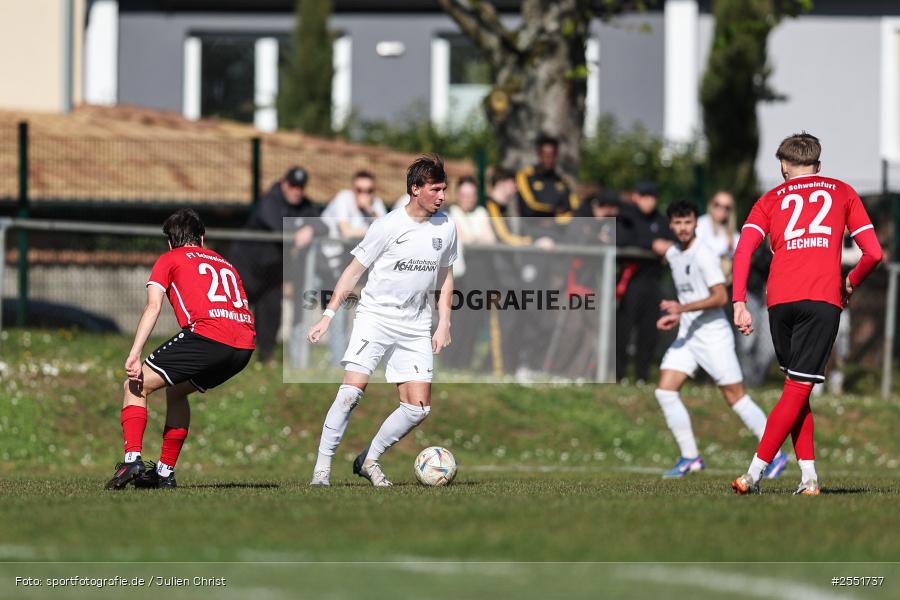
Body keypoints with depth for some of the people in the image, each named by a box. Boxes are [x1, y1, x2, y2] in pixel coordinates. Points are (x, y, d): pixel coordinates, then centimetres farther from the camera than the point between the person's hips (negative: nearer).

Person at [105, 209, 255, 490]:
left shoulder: (169, 260, 17)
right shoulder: (225, 264, 33)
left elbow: (153, 306, 2)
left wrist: (134, 354, -7)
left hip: (207, 334, -6)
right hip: (244, 345, 6)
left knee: (136, 386, 5)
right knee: (176, 391, 28)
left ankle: (132, 459, -14)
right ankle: (165, 472, 24)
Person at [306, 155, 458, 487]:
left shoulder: (445, 227, 6)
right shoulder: (388, 226, -8)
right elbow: (354, 270, -1)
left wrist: (444, 323, 11)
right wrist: (328, 315, -6)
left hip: (415, 328, 5)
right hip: (375, 317, -5)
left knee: (418, 407, -3)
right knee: (352, 390, -20)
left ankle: (368, 460, 14)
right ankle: (323, 465, -11)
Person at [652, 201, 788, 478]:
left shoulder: (703, 254, -15)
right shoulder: (673, 254, 11)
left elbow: (720, 297, -21)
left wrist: (682, 308, -26)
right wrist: (676, 317, 13)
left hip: (713, 334, -8)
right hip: (687, 335, 8)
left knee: (736, 397, -4)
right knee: (665, 391, -5)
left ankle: (775, 455, 5)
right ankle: (690, 457, 2)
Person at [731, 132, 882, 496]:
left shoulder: (771, 199, 20)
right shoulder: (842, 192, 19)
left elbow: (743, 251, 4)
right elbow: (873, 253, 12)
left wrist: (739, 304, 0)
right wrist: (850, 284, 29)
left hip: (780, 301, 2)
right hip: (824, 299, -2)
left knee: (796, 386, 14)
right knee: (798, 388, -4)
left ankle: (808, 475, 3)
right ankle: (754, 472, -14)